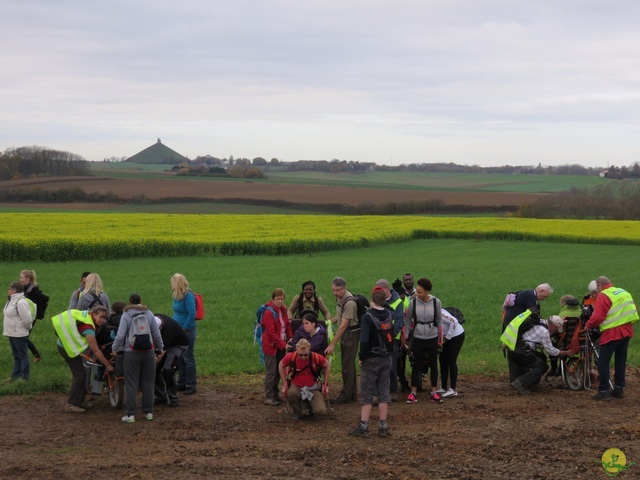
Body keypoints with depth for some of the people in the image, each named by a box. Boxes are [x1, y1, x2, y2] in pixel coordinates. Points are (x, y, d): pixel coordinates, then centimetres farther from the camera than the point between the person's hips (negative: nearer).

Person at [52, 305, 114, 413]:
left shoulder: (87, 314, -7)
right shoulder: (88, 327, -31)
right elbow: (96, 351, -28)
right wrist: (108, 365, -22)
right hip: (67, 347, -9)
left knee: (79, 373, 14)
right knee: (79, 374, -9)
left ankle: (79, 401, 21)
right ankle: (71, 405, -7)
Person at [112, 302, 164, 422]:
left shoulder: (126, 315, -2)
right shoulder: (149, 314, 5)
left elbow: (120, 335, -10)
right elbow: (157, 334, 7)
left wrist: (115, 349, 1)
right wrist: (160, 348, 19)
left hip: (132, 353, -2)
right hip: (149, 353, 2)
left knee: (131, 384, 2)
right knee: (148, 383, 11)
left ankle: (130, 414, 0)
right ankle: (149, 412, 14)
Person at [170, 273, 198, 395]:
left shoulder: (188, 296, -17)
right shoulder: (177, 296, 8)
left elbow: (192, 314, -19)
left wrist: (184, 329, -16)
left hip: (187, 331, -8)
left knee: (188, 358, -2)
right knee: (179, 358, 14)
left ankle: (191, 386, 5)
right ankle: (181, 384, 24)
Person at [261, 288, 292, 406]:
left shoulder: (283, 310, 9)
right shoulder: (269, 312, -16)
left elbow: (287, 325, 17)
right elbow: (271, 333, -19)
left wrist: (290, 338, -2)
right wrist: (283, 345, -21)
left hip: (281, 346, 7)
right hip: (271, 346, -7)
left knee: (279, 371, 12)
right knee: (271, 372, -3)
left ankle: (275, 394, 23)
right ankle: (268, 397, 4)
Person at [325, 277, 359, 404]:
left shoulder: (349, 302, -24)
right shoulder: (339, 298, 5)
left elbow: (343, 326, -27)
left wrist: (332, 344, -28)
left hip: (351, 333, -9)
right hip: (345, 334, 9)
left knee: (347, 365, -6)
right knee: (349, 364, 14)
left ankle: (346, 395, 1)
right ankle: (352, 394, 23)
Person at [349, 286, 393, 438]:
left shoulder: (368, 317, -17)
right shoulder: (389, 315, 1)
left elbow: (364, 340, -22)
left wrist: (361, 357, -11)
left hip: (371, 360, -5)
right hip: (387, 358, 5)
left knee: (366, 393, 2)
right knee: (384, 392, 10)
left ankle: (363, 426, 4)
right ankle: (383, 426, 11)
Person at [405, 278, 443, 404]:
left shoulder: (436, 302, -10)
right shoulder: (413, 302, -10)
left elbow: (439, 321, 2)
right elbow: (408, 321, 2)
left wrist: (440, 338, 5)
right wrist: (406, 337, 4)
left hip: (432, 339, 0)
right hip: (417, 338, 0)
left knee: (433, 365, 8)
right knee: (416, 365, 5)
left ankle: (433, 393, 18)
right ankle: (413, 393, 12)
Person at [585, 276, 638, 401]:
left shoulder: (603, 296, -11)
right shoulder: (624, 292, 12)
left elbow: (598, 317, -18)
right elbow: (634, 309, 19)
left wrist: (588, 325, -2)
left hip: (612, 333, -8)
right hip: (627, 331, 8)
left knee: (603, 362, -2)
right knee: (621, 361, 16)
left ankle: (604, 392, -4)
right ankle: (619, 389, 22)